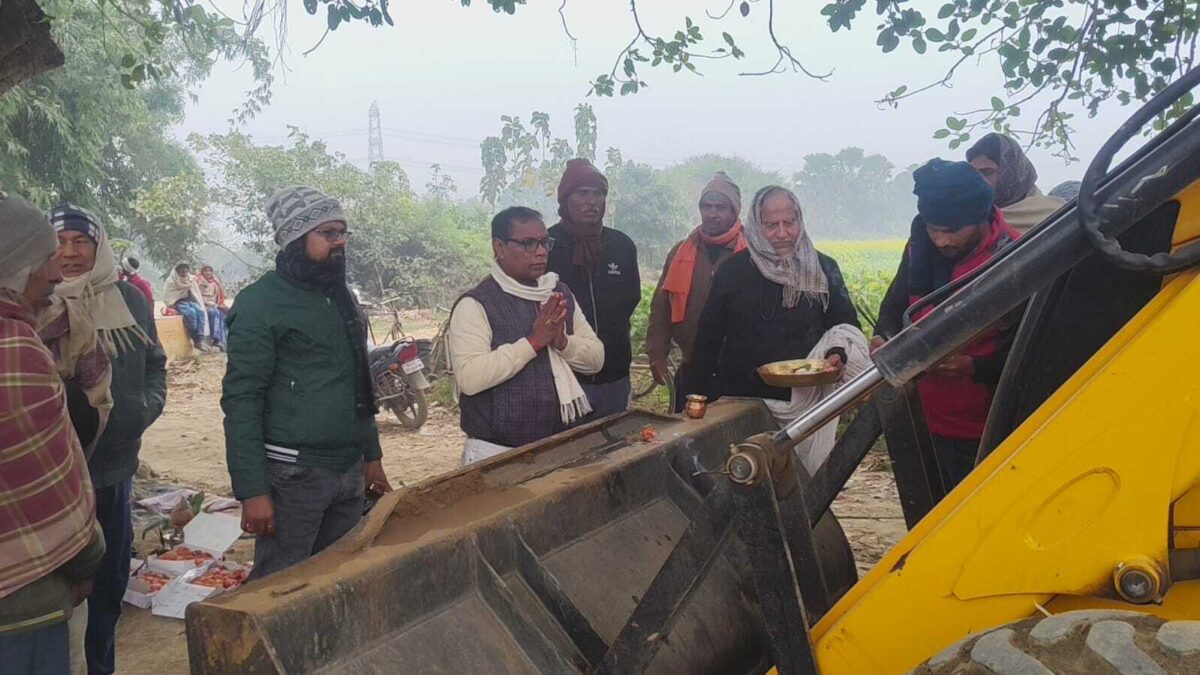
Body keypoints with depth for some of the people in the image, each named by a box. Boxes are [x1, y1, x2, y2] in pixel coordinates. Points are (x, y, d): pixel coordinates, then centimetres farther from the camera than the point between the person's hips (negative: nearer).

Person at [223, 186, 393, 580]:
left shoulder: (342, 298, 14)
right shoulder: (261, 303, -10)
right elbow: (241, 401, -13)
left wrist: (372, 457, 19)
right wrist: (252, 491, -18)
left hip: (350, 473, 7)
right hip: (292, 475, -7)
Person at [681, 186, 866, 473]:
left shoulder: (822, 269, 3)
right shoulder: (732, 270, 3)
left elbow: (847, 325, 9)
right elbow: (708, 337, 6)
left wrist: (839, 353, -14)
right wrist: (697, 395, 2)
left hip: (804, 403, 0)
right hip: (742, 403, 0)